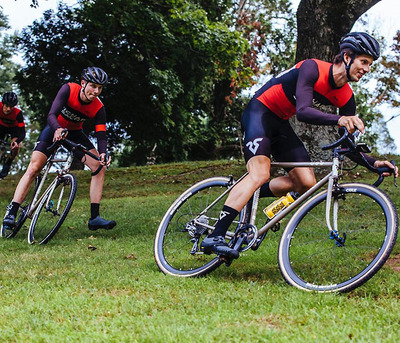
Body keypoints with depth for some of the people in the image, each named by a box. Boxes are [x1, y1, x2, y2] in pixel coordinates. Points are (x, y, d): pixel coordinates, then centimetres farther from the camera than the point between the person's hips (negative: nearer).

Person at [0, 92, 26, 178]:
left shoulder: (17, 113, -35)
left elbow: (22, 133, -35)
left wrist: (17, 142, -53)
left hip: (14, 127, -2)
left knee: (16, 147, -25)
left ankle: (8, 163, 0)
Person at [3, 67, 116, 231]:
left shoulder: (98, 108, -20)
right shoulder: (69, 89, -27)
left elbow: (101, 135, -23)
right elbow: (51, 115, -35)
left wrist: (103, 154, -44)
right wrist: (58, 129, -57)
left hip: (75, 133, 3)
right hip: (54, 128, -3)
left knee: (99, 167, -15)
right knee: (34, 168, -18)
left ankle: (94, 217, -14)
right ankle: (11, 213, -17)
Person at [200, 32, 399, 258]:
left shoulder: (346, 97, -3)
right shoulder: (313, 68, -23)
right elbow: (303, 111, -35)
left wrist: (374, 163, -16)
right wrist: (338, 119, -50)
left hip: (281, 124, 8)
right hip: (259, 111, -8)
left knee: (307, 183, -7)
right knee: (260, 174, -27)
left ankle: (244, 195, 8)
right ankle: (215, 237, -30)